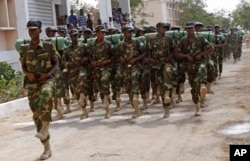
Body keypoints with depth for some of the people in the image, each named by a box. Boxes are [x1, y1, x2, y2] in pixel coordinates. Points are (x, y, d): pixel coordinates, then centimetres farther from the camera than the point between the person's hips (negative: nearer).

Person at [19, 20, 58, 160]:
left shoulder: (49, 46, 1)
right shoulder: (24, 49, 8)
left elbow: (56, 63, 5)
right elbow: (23, 66, 15)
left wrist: (48, 74, -12)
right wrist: (28, 74, -7)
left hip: (47, 79, -3)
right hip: (32, 83, 3)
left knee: (46, 94, -41)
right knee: (37, 114, 2)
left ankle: (45, 127, -29)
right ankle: (47, 148, 13)